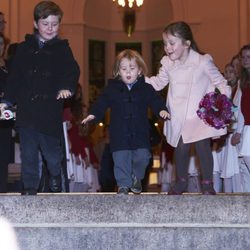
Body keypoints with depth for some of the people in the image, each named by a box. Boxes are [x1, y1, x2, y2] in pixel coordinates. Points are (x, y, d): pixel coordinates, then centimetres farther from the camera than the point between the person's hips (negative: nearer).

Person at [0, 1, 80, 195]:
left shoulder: (62, 48, 4)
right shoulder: (24, 48, 10)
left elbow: (72, 71, -5)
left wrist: (66, 87, -25)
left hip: (50, 111, -2)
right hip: (26, 109, 2)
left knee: (52, 153, 1)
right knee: (28, 153, 7)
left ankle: (55, 175, 32)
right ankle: (30, 186, 22)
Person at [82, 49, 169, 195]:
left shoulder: (146, 88, 3)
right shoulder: (112, 89, 3)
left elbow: (155, 101, 0)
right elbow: (102, 103, 1)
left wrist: (162, 110, -20)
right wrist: (93, 114, -15)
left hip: (140, 133, 0)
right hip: (119, 133, 0)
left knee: (143, 157, -2)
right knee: (121, 159, -2)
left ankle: (136, 177, 27)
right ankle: (124, 184, 14)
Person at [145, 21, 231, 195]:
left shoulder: (203, 62, -13)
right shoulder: (167, 64, 2)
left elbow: (221, 83, -3)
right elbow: (159, 83, 17)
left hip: (201, 114, -4)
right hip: (179, 116, 4)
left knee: (202, 145, -14)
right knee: (181, 148, 3)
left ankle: (208, 183, 2)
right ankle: (181, 181, 25)